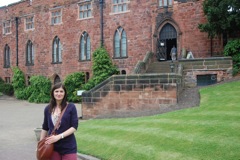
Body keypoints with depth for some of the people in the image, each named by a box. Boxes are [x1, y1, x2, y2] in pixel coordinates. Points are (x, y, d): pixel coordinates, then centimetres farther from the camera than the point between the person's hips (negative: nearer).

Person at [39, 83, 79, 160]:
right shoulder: (48, 109, 6)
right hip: (53, 147, 3)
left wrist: (59, 136, -17)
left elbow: (74, 127, -9)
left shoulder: (71, 107, -5)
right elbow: (45, 128, 14)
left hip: (68, 147, -3)